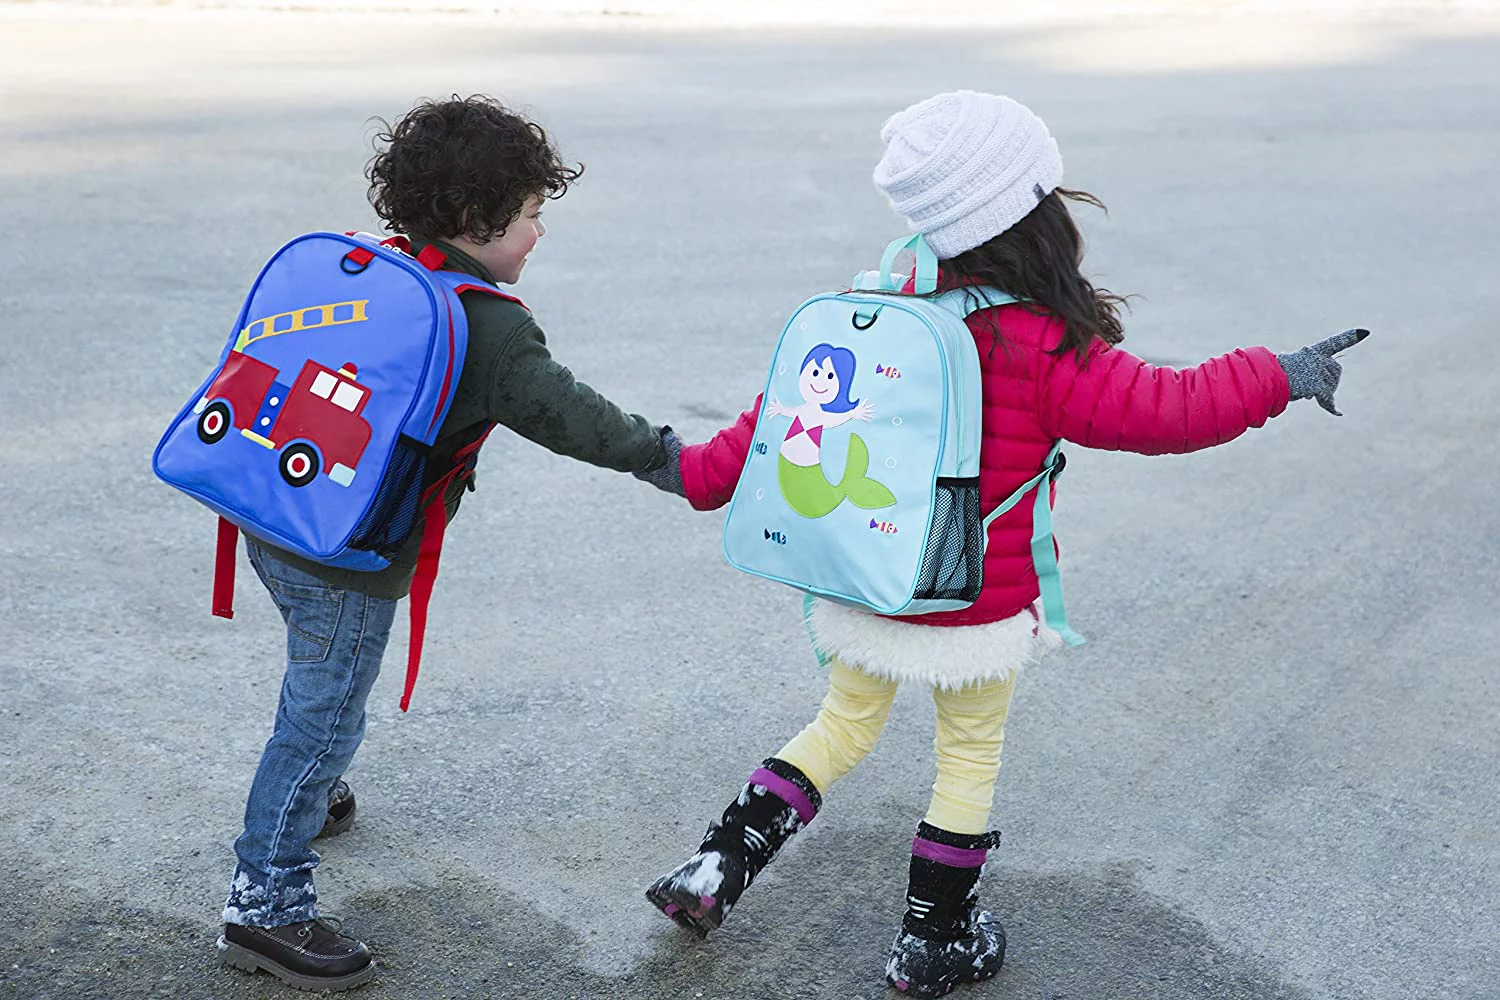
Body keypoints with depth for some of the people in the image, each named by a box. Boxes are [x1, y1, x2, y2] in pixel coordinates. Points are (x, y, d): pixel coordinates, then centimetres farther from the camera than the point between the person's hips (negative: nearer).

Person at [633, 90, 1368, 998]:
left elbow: (786, 413, 0)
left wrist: (701, 472, 13)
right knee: (971, 757, 16)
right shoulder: (1045, 353, -22)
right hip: (974, 609, -5)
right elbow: (1168, 410, -19)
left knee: (845, 725, 24)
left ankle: (714, 870, 19)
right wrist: (1279, 377, -6)